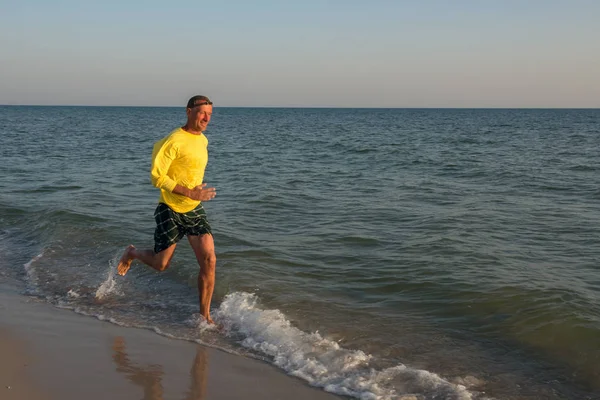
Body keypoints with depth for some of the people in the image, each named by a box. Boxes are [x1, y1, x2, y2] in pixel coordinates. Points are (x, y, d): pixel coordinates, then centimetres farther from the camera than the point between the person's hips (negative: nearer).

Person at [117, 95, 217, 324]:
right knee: (161, 265, 5)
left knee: (209, 260, -7)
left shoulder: (203, 140, 7)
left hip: (194, 210, 6)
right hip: (170, 211, -6)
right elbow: (157, 176, -21)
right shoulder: (174, 141, -19)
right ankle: (132, 253, 39)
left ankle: (204, 316, 3)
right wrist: (190, 193, -26)